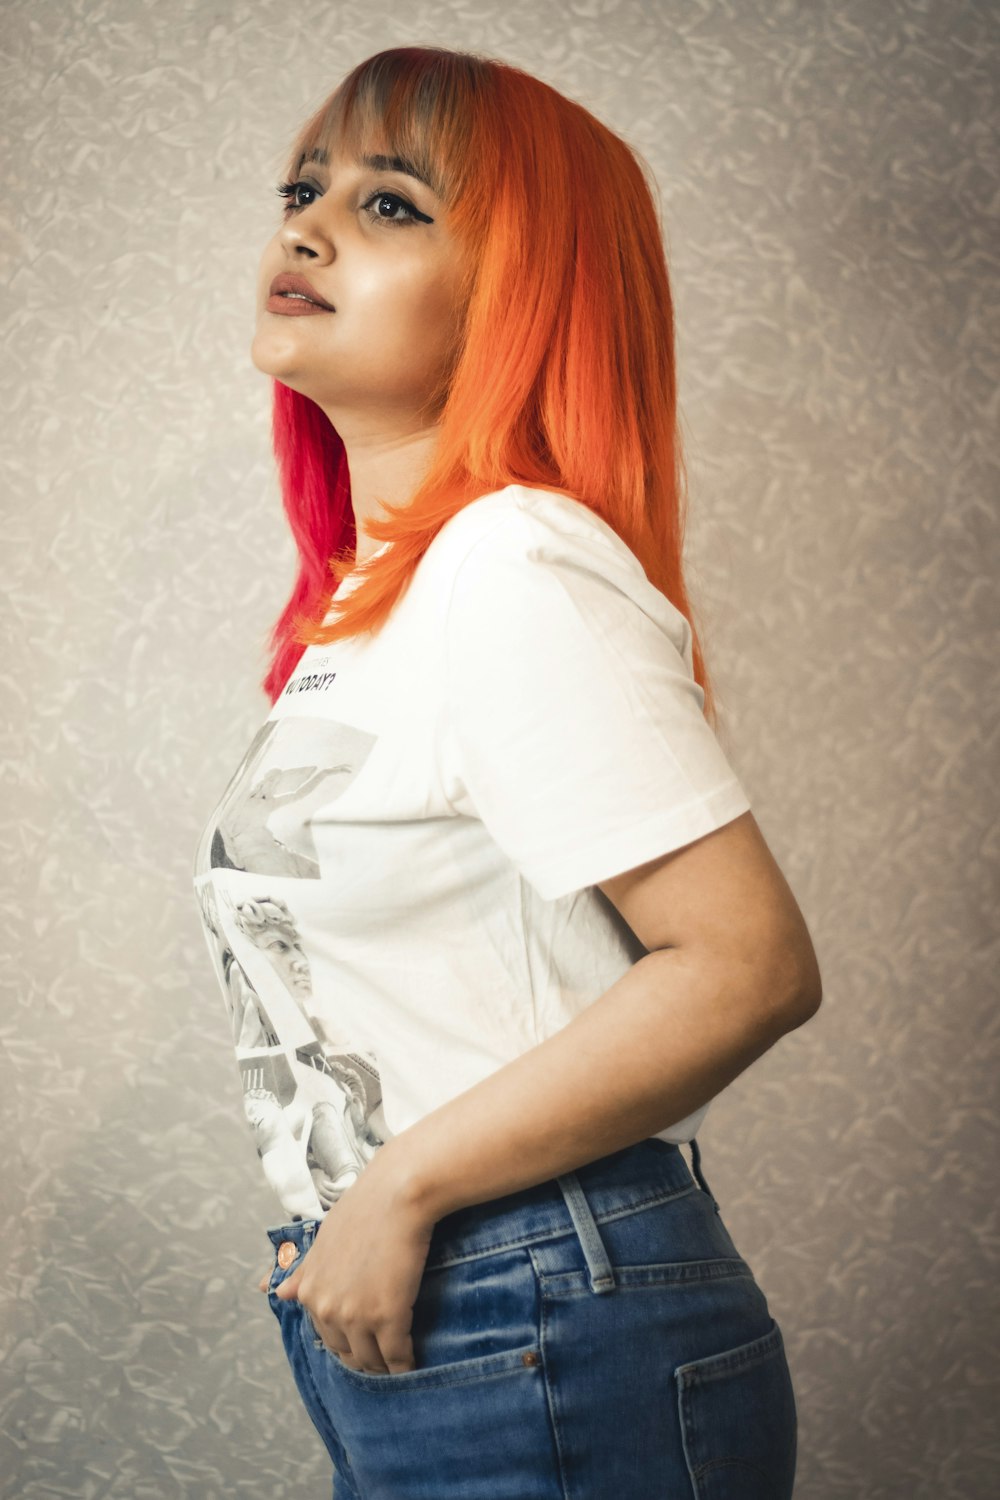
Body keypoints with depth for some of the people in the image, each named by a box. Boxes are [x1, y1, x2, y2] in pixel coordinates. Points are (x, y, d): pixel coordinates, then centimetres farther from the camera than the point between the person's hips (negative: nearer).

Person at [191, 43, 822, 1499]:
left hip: (556, 1366, -8)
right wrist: (332, 1215, 7)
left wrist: (401, 1189, -19)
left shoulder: (519, 571, -18)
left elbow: (749, 964, -24)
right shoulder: (363, 596, 10)